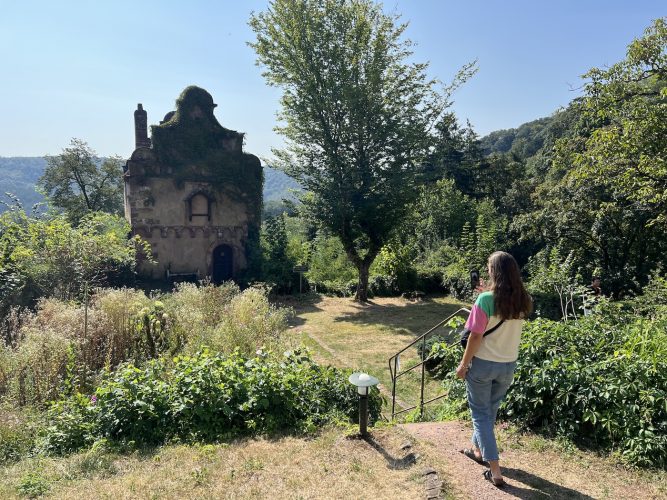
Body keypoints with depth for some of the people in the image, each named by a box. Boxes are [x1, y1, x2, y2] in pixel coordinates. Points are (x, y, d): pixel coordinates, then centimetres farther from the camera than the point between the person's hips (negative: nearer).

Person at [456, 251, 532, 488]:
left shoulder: (486, 300, -21)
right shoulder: (523, 301, -3)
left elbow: (476, 337, -18)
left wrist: (463, 365, -7)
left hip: (483, 364, -6)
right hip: (508, 365, 6)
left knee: (481, 414, 8)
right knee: (490, 410, 24)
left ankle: (495, 471, 7)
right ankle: (477, 449, 42)